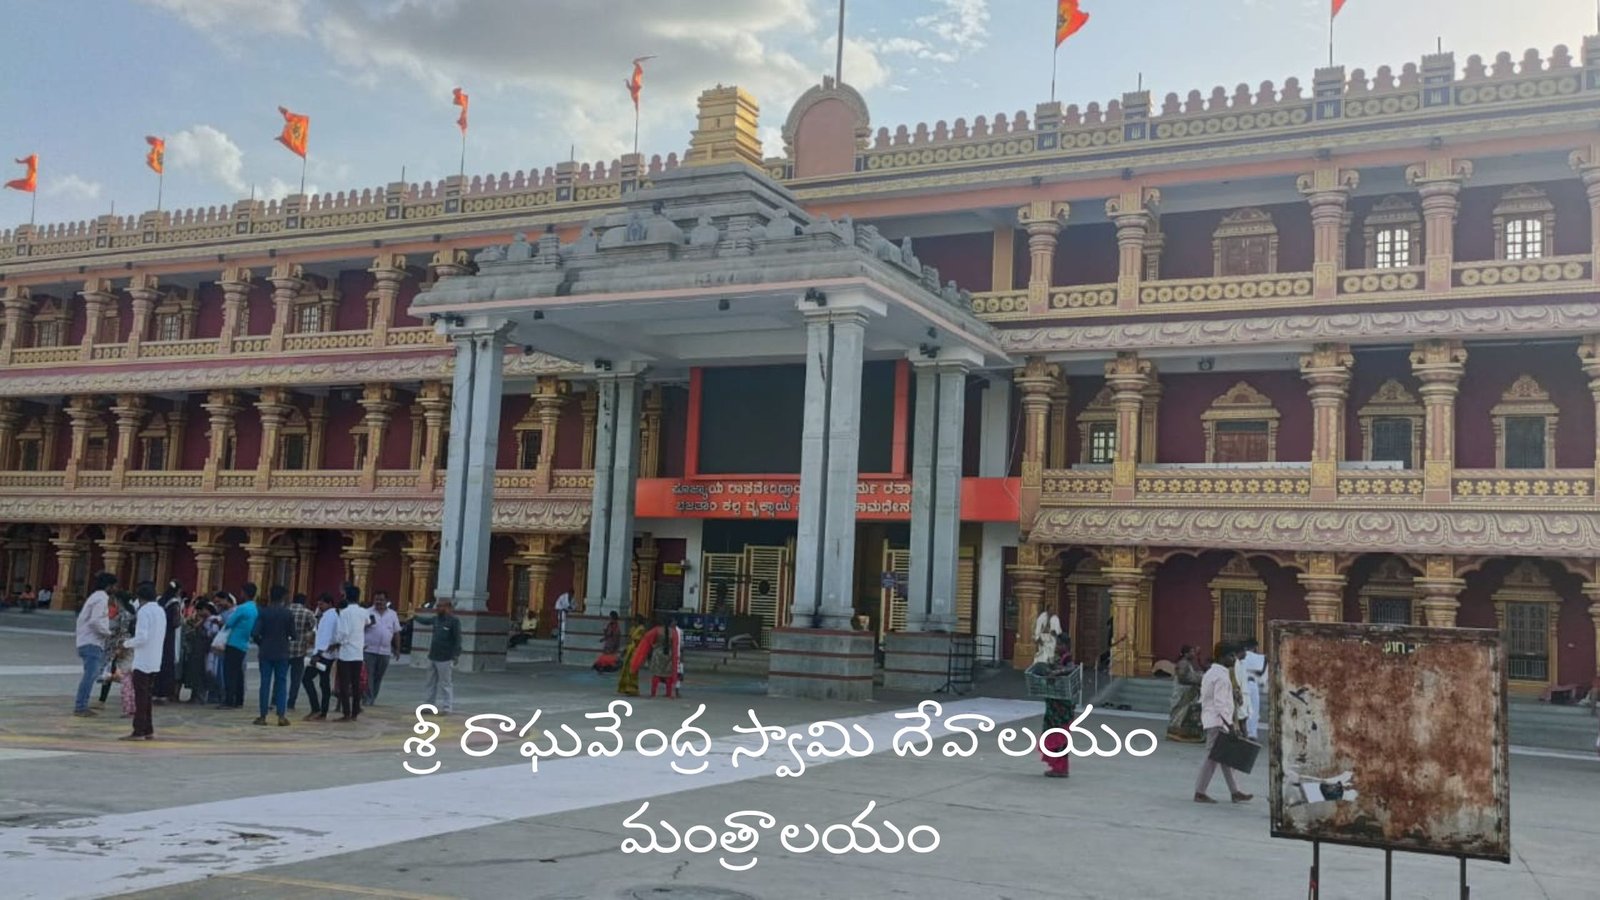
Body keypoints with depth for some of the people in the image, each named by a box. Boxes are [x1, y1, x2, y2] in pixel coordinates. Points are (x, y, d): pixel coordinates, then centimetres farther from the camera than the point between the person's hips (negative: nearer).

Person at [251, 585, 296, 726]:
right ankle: (281, 716, -1)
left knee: (265, 683, 5)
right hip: (282, 653, 0)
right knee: (281, 683, 5)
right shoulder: (288, 614, -3)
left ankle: (263, 716, 6)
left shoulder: (263, 612, -4)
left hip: (265, 652, 0)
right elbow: (292, 635, -2)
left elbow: (254, 633, -10)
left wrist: (260, 643, 9)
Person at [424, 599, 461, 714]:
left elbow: (457, 640, -14)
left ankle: (447, 707, 2)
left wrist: (456, 656, -18)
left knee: (446, 684, -2)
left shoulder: (454, 621, -12)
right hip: (432, 657, 8)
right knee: (431, 683, 15)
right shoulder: (436, 619, 7)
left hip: (445, 658, -8)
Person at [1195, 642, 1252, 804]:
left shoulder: (1210, 673, 15)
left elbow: (1203, 699, 19)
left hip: (1209, 719, 10)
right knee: (1212, 757, -4)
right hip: (1218, 721, -10)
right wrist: (1230, 725, -24)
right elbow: (1220, 704, -23)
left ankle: (1235, 792, 17)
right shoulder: (1222, 676, -16)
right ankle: (1200, 793, 0)